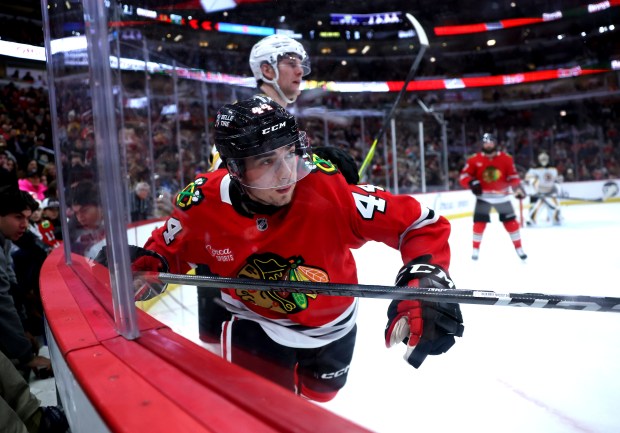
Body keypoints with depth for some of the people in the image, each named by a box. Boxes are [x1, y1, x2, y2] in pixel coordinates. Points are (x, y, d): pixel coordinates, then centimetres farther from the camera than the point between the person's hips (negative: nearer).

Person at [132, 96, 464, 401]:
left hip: (331, 322, 2)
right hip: (255, 322, -1)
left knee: (318, 394, 30)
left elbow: (420, 224, -29)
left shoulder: (330, 189, -35)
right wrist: (145, 267, -25)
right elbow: (168, 249, -4)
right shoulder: (203, 205, -27)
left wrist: (426, 276, -47)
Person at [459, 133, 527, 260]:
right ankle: (476, 249, 6)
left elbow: (513, 175, 1)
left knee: (511, 221, 4)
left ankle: (519, 248, 17)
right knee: (479, 222, -8)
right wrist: (472, 183, -26)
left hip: (502, 195, 1)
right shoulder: (474, 159, -8)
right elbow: (463, 176, -7)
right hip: (483, 196, -1)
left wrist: (518, 188, -13)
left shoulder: (506, 158, -4)